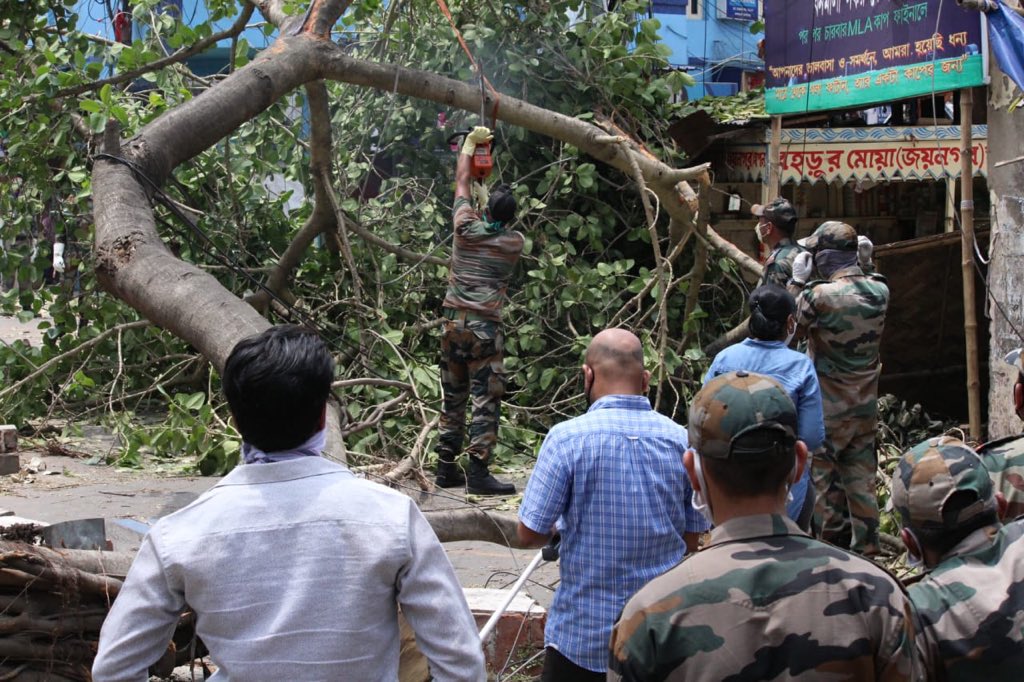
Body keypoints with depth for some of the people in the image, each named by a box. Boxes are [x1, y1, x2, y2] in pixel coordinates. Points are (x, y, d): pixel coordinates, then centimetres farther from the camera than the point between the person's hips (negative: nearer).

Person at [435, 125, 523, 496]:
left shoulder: (467, 227, 2)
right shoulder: (515, 243, -2)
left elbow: (462, 181, 17)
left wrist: (470, 143, 30)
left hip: (453, 322, 4)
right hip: (485, 327, -4)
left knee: (453, 396, 12)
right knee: (486, 399, -3)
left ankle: (446, 468, 16)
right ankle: (478, 472, -8)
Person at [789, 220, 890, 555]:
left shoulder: (820, 295, -22)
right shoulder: (879, 291, -5)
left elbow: (792, 326, -6)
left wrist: (797, 281, 0)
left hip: (829, 408, -6)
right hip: (866, 405, 6)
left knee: (823, 474, 7)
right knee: (861, 477, 15)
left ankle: (835, 546, 12)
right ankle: (866, 547, 23)